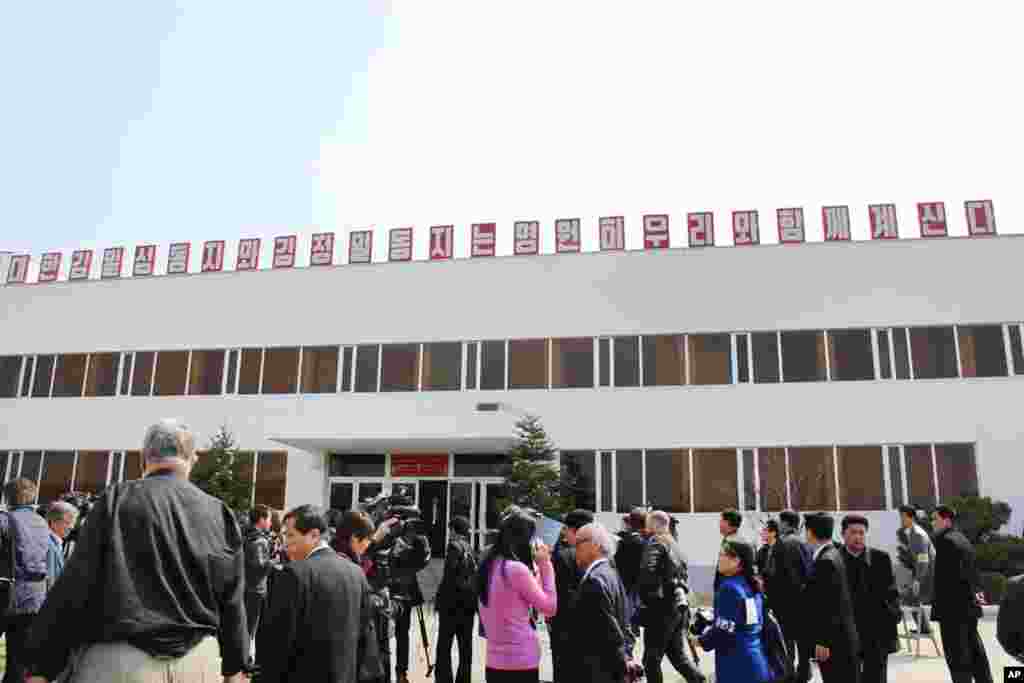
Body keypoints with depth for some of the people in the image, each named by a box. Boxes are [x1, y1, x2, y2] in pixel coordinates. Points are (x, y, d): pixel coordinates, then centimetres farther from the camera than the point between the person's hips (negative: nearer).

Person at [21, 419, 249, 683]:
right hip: (199, 661, 3)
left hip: (120, 661, -3)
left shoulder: (118, 499, -5)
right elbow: (232, 602, 7)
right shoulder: (219, 513, 4)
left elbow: (75, 588, -7)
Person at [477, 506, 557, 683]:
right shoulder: (517, 568, -19)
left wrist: (536, 566, 11)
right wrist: (545, 565, -5)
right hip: (521, 663, -8)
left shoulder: (488, 566, 6)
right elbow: (550, 607, -10)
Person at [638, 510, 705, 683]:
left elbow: (647, 571, -24)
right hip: (680, 604, 8)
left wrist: (645, 597, -13)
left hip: (662, 606, -8)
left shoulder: (656, 542, -11)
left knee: (652, 658, 3)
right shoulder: (675, 545, 17)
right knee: (678, 654, 14)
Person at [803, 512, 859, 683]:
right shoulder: (832, 555, 10)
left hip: (834, 640, -10)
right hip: (841, 637, 10)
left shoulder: (826, 561, -20)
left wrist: (822, 641, -18)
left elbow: (829, 606, -22)